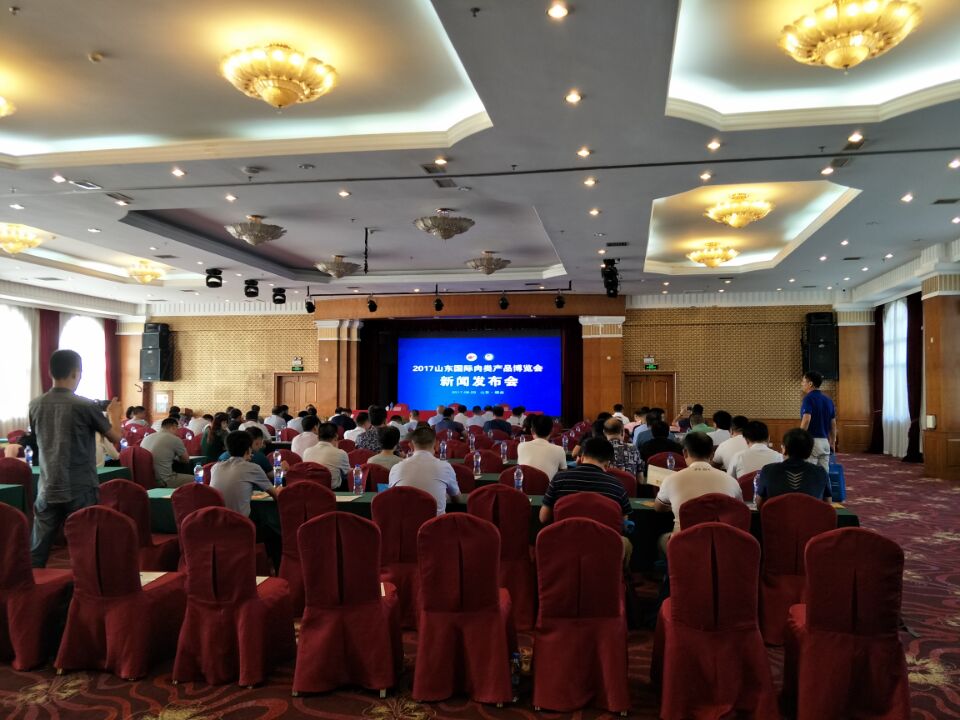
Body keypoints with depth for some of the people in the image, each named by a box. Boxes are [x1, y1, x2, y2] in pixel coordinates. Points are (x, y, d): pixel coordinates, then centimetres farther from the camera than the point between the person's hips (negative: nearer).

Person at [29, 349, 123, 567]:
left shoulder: (35, 405, 2)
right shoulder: (85, 406, -12)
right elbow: (116, 437, -2)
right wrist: (114, 415, 17)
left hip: (48, 490, 5)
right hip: (80, 491, -4)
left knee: (36, 553, 11)